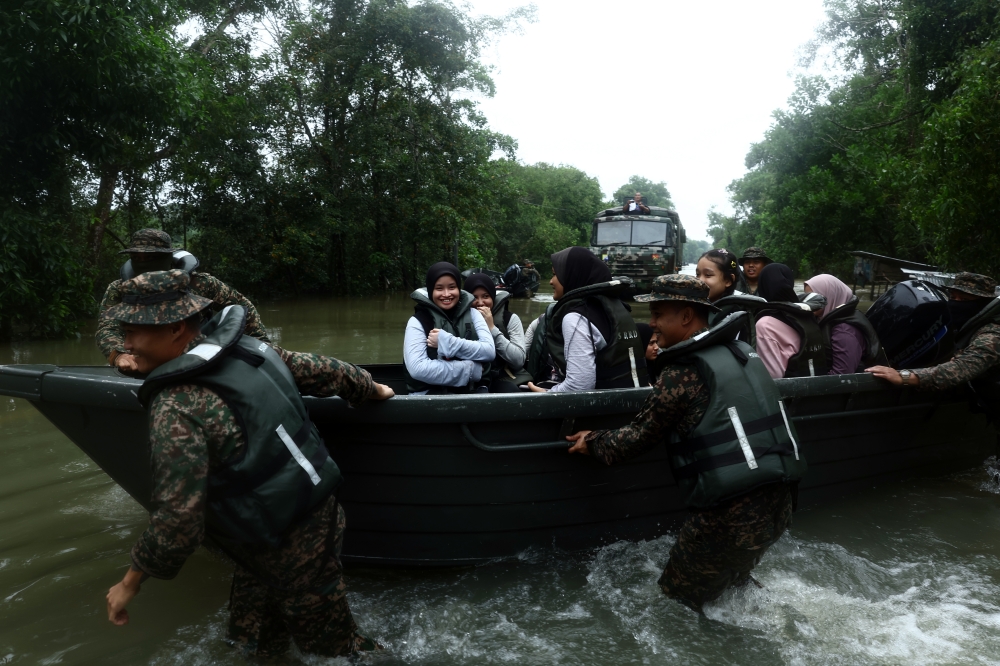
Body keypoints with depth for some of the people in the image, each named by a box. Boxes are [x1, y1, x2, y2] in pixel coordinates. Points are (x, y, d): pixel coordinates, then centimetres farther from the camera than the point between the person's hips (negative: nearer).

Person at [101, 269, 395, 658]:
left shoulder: (177, 407, -27)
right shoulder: (246, 347, -3)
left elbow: (179, 520, -25)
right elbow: (324, 372, 10)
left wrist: (132, 582, -8)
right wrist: (371, 389, 29)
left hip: (290, 551, -8)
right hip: (319, 511, 8)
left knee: (334, 644, 16)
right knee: (253, 642, 27)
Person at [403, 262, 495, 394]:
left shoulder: (473, 314, 9)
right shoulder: (418, 321, -1)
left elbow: (490, 351, -4)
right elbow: (417, 368, -15)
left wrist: (448, 342, -13)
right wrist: (469, 369, -12)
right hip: (431, 395, -2)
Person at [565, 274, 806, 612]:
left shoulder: (682, 372, -13)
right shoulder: (741, 351, 10)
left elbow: (638, 437, -3)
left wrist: (593, 442, 14)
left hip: (732, 512, -8)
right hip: (779, 501, 9)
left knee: (675, 603, 9)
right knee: (732, 579, 31)